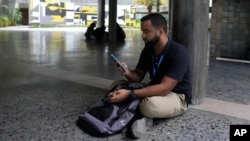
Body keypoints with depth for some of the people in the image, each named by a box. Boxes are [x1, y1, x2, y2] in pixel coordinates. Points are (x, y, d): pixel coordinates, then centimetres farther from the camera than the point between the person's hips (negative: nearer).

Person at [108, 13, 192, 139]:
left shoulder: (178, 53, -26)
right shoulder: (148, 50, -2)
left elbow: (164, 88, -32)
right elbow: (138, 77, 5)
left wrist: (130, 94, -37)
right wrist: (127, 73, -20)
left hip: (177, 97, -7)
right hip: (156, 90, 7)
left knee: (151, 104, -39)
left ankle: (142, 113, -5)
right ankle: (143, 115, -14)